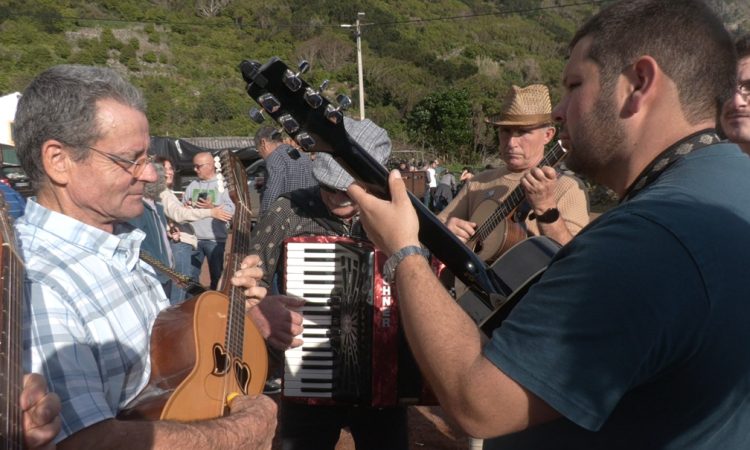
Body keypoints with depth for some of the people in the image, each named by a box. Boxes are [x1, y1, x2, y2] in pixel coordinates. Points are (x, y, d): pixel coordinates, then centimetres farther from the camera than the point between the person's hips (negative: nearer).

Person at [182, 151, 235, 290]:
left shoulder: (222, 185, -1)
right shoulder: (192, 185, 13)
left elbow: (231, 210, -11)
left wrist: (212, 207, -22)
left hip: (215, 240, -4)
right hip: (193, 238, 4)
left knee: (217, 276, 6)